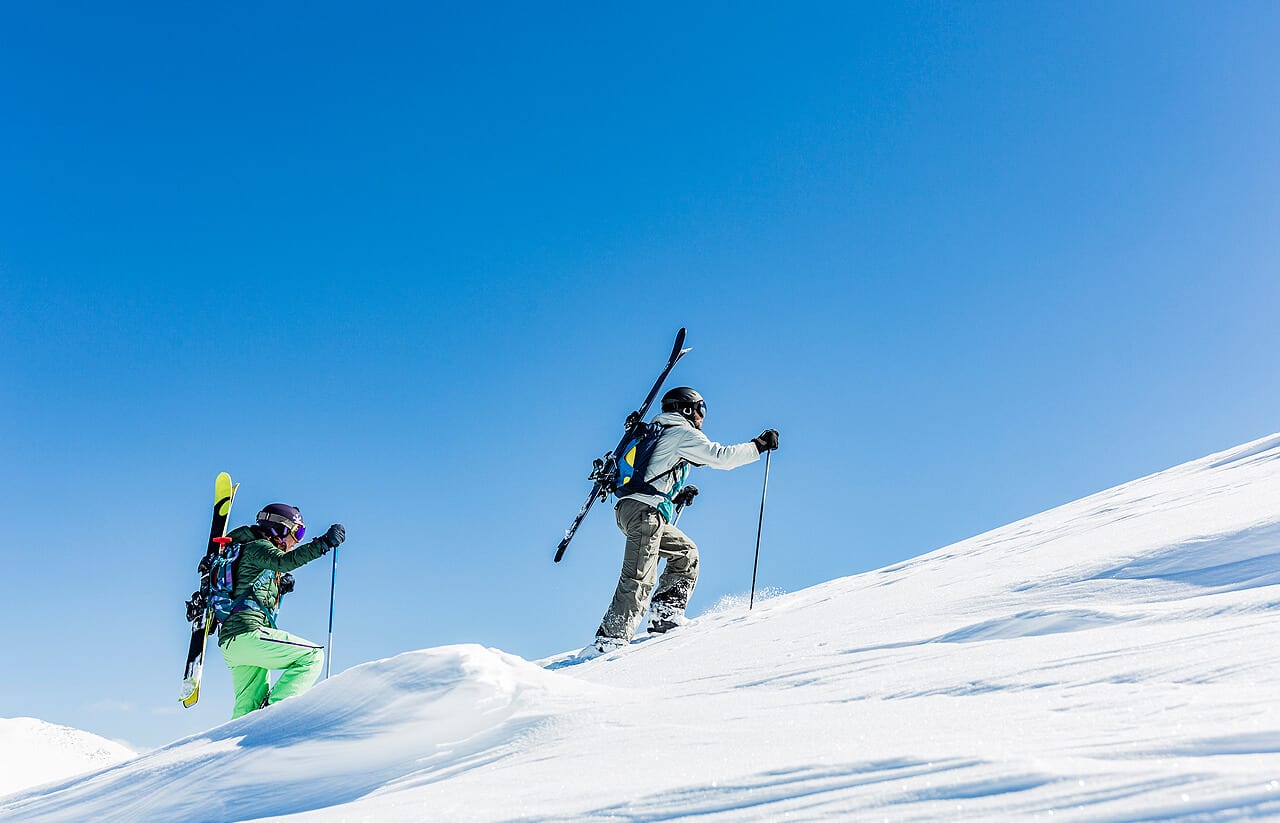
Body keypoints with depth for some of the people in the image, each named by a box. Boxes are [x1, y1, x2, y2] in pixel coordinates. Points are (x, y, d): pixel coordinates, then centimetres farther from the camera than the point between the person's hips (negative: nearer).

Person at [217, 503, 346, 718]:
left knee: (248, 709, 14)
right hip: (246, 632, -10)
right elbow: (284, 562, -22)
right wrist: (324, 543, -25)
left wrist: (279, 589, 20)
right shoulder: (257, 547, 0)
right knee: (312, 656, -12)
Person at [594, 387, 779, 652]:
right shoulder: (683, 432, 1)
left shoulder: (661, 434, 29)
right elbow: (720, 457, -7)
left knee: (686, 552, 16)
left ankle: (665, 614, 7)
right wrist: (759, 446, 3)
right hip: (643, 511, -10)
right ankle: (611, 638, -19)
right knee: (639, 578, -14)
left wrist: (676, 496, 24)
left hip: (631, 509, 10)